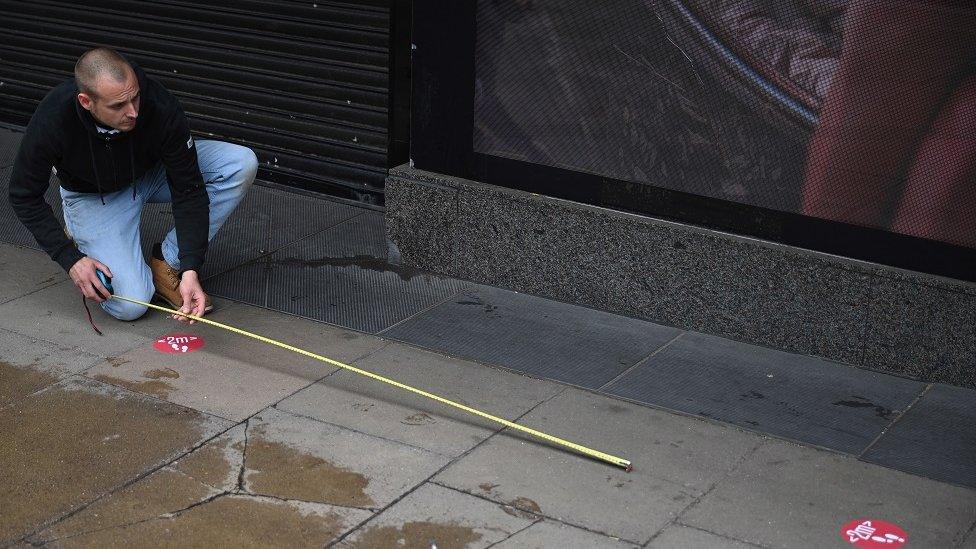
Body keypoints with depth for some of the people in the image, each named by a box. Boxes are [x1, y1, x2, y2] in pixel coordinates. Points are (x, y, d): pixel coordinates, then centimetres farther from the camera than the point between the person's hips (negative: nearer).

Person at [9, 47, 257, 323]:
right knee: (130, 305, -21)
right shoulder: (52, 120, -34)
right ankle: (81, 237, 11)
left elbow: (188, 189, -24)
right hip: (93, 196, -2)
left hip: (152, 173, 3)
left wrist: (190, 269, -32)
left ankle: (167, 264, -9)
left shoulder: (162, 108, -33)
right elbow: (24, 195, -17)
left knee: (241, 164, -24)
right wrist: (69, 258, -23)